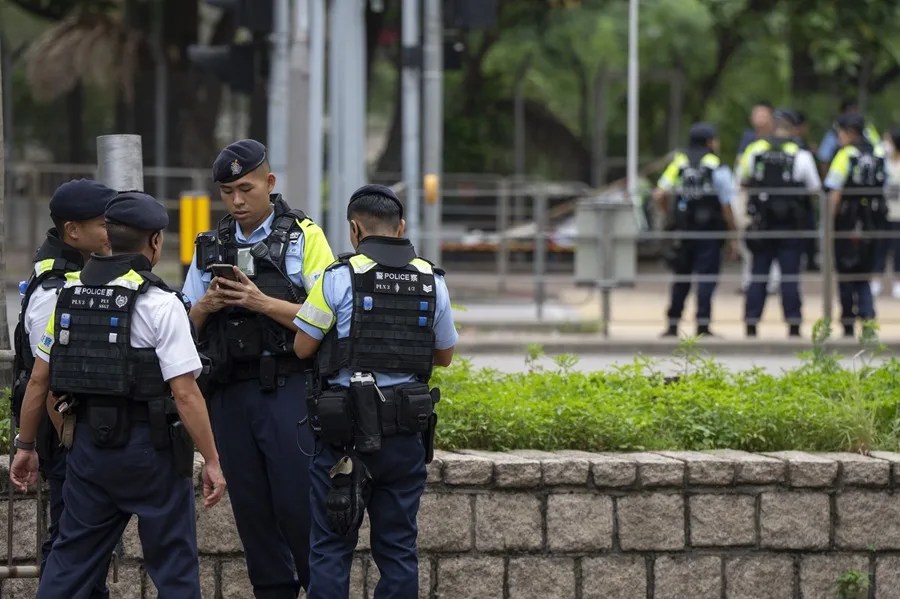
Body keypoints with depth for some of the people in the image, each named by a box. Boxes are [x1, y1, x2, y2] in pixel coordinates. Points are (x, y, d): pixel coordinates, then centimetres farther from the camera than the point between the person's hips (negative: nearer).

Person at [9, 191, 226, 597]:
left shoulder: (70, 295, 5)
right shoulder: (160, 304, -12)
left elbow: (39, 380, 10)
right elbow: (185, 393, -16)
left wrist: (25, 446, 19)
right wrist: (211, 461, -10)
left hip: (87, 442, 5)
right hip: (149, 447, -5)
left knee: (71, 558, 12)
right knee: (173, 563, 3)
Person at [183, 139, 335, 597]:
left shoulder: (303, 237, 0)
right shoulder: (210, 247, 15)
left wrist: (262, 303, -17)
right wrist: (205, 306, -6)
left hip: (288, 390, -5)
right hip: (230, 395, 5)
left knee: (298, 503, -9)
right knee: (252, 508, 6)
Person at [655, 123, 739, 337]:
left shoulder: (678, 164, 7)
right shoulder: (718, 169, -5)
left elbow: (659, 195, -2)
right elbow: (726, 207, -7)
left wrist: (671, 216, 13)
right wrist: (733, 238, 0)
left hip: (683, 230, 4)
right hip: (709, 231, -4)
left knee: (681, 279, 12)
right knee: (706, 278, -3)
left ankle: (672, 325, 12)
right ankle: (702, 325, -10)